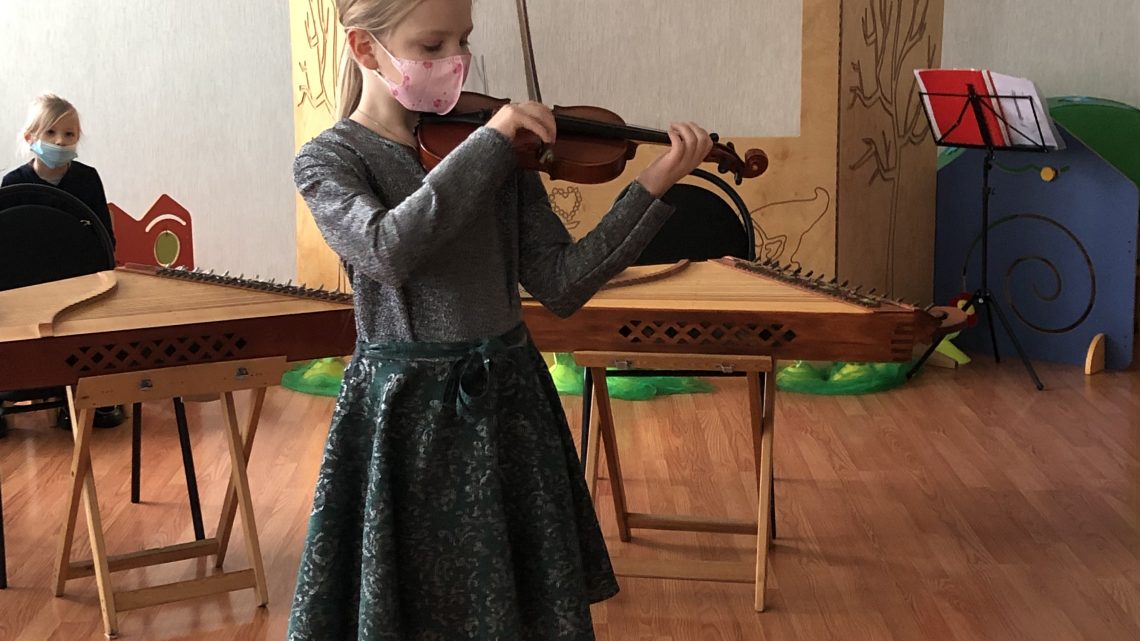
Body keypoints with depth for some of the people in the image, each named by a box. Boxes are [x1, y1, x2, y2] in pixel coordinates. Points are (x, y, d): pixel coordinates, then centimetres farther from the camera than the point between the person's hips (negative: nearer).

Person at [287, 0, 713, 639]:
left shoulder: (494, 147, 3)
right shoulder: (327, 160, -6)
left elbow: (561, 284, -3)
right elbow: (387, 251, -27)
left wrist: (653, 188, -12)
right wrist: (490, 143, -26)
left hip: (507, 400, 3)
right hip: (403, 414, -3)